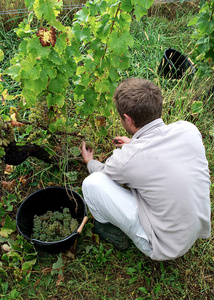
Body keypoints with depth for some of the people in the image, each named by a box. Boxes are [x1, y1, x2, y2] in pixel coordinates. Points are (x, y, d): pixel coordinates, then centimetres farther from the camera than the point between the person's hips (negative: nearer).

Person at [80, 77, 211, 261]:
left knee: (92, 182, -12)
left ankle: (113, 233, 14)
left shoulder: (126, 158, -27)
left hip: (164, 247, -6)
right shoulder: (189, 129, -14)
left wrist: (90, 162, 22)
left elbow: (103, 173, 0)